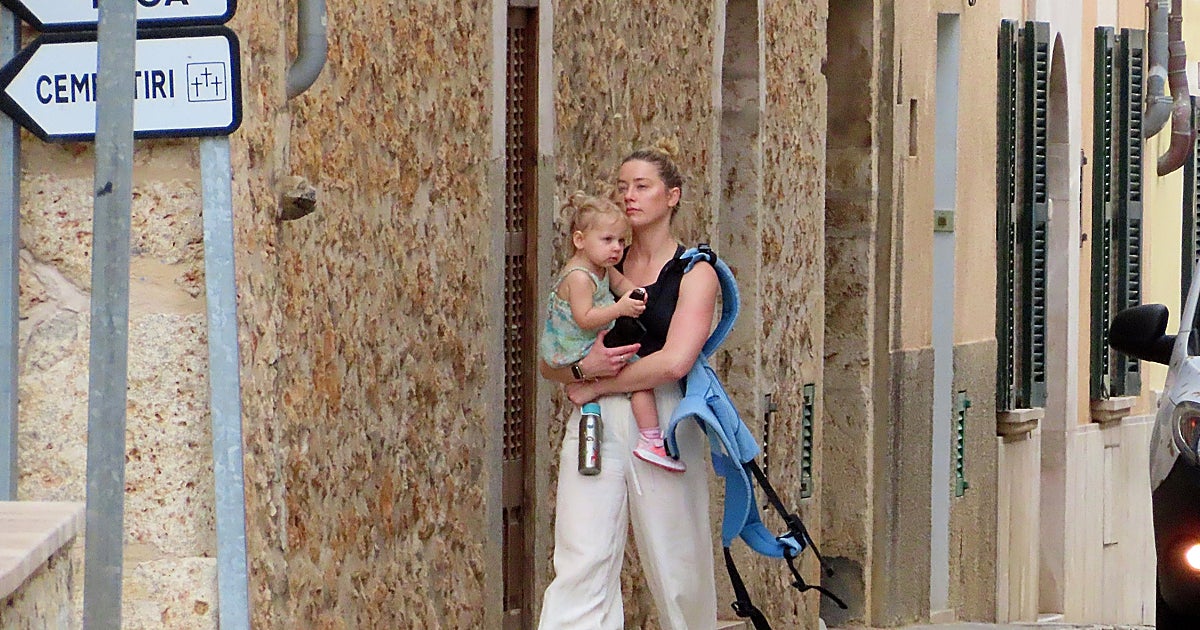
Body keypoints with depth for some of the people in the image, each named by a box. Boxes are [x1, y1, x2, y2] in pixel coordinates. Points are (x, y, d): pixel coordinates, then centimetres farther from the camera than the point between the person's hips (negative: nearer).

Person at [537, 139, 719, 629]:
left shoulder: (694, 273, 2)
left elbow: (674, 361, -13)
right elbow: (548, 362, 11)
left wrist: (598, 385, -7)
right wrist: (582, 367, -11)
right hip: (596, 425, 3)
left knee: (676, 569, 3)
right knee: (580, 566, -9)